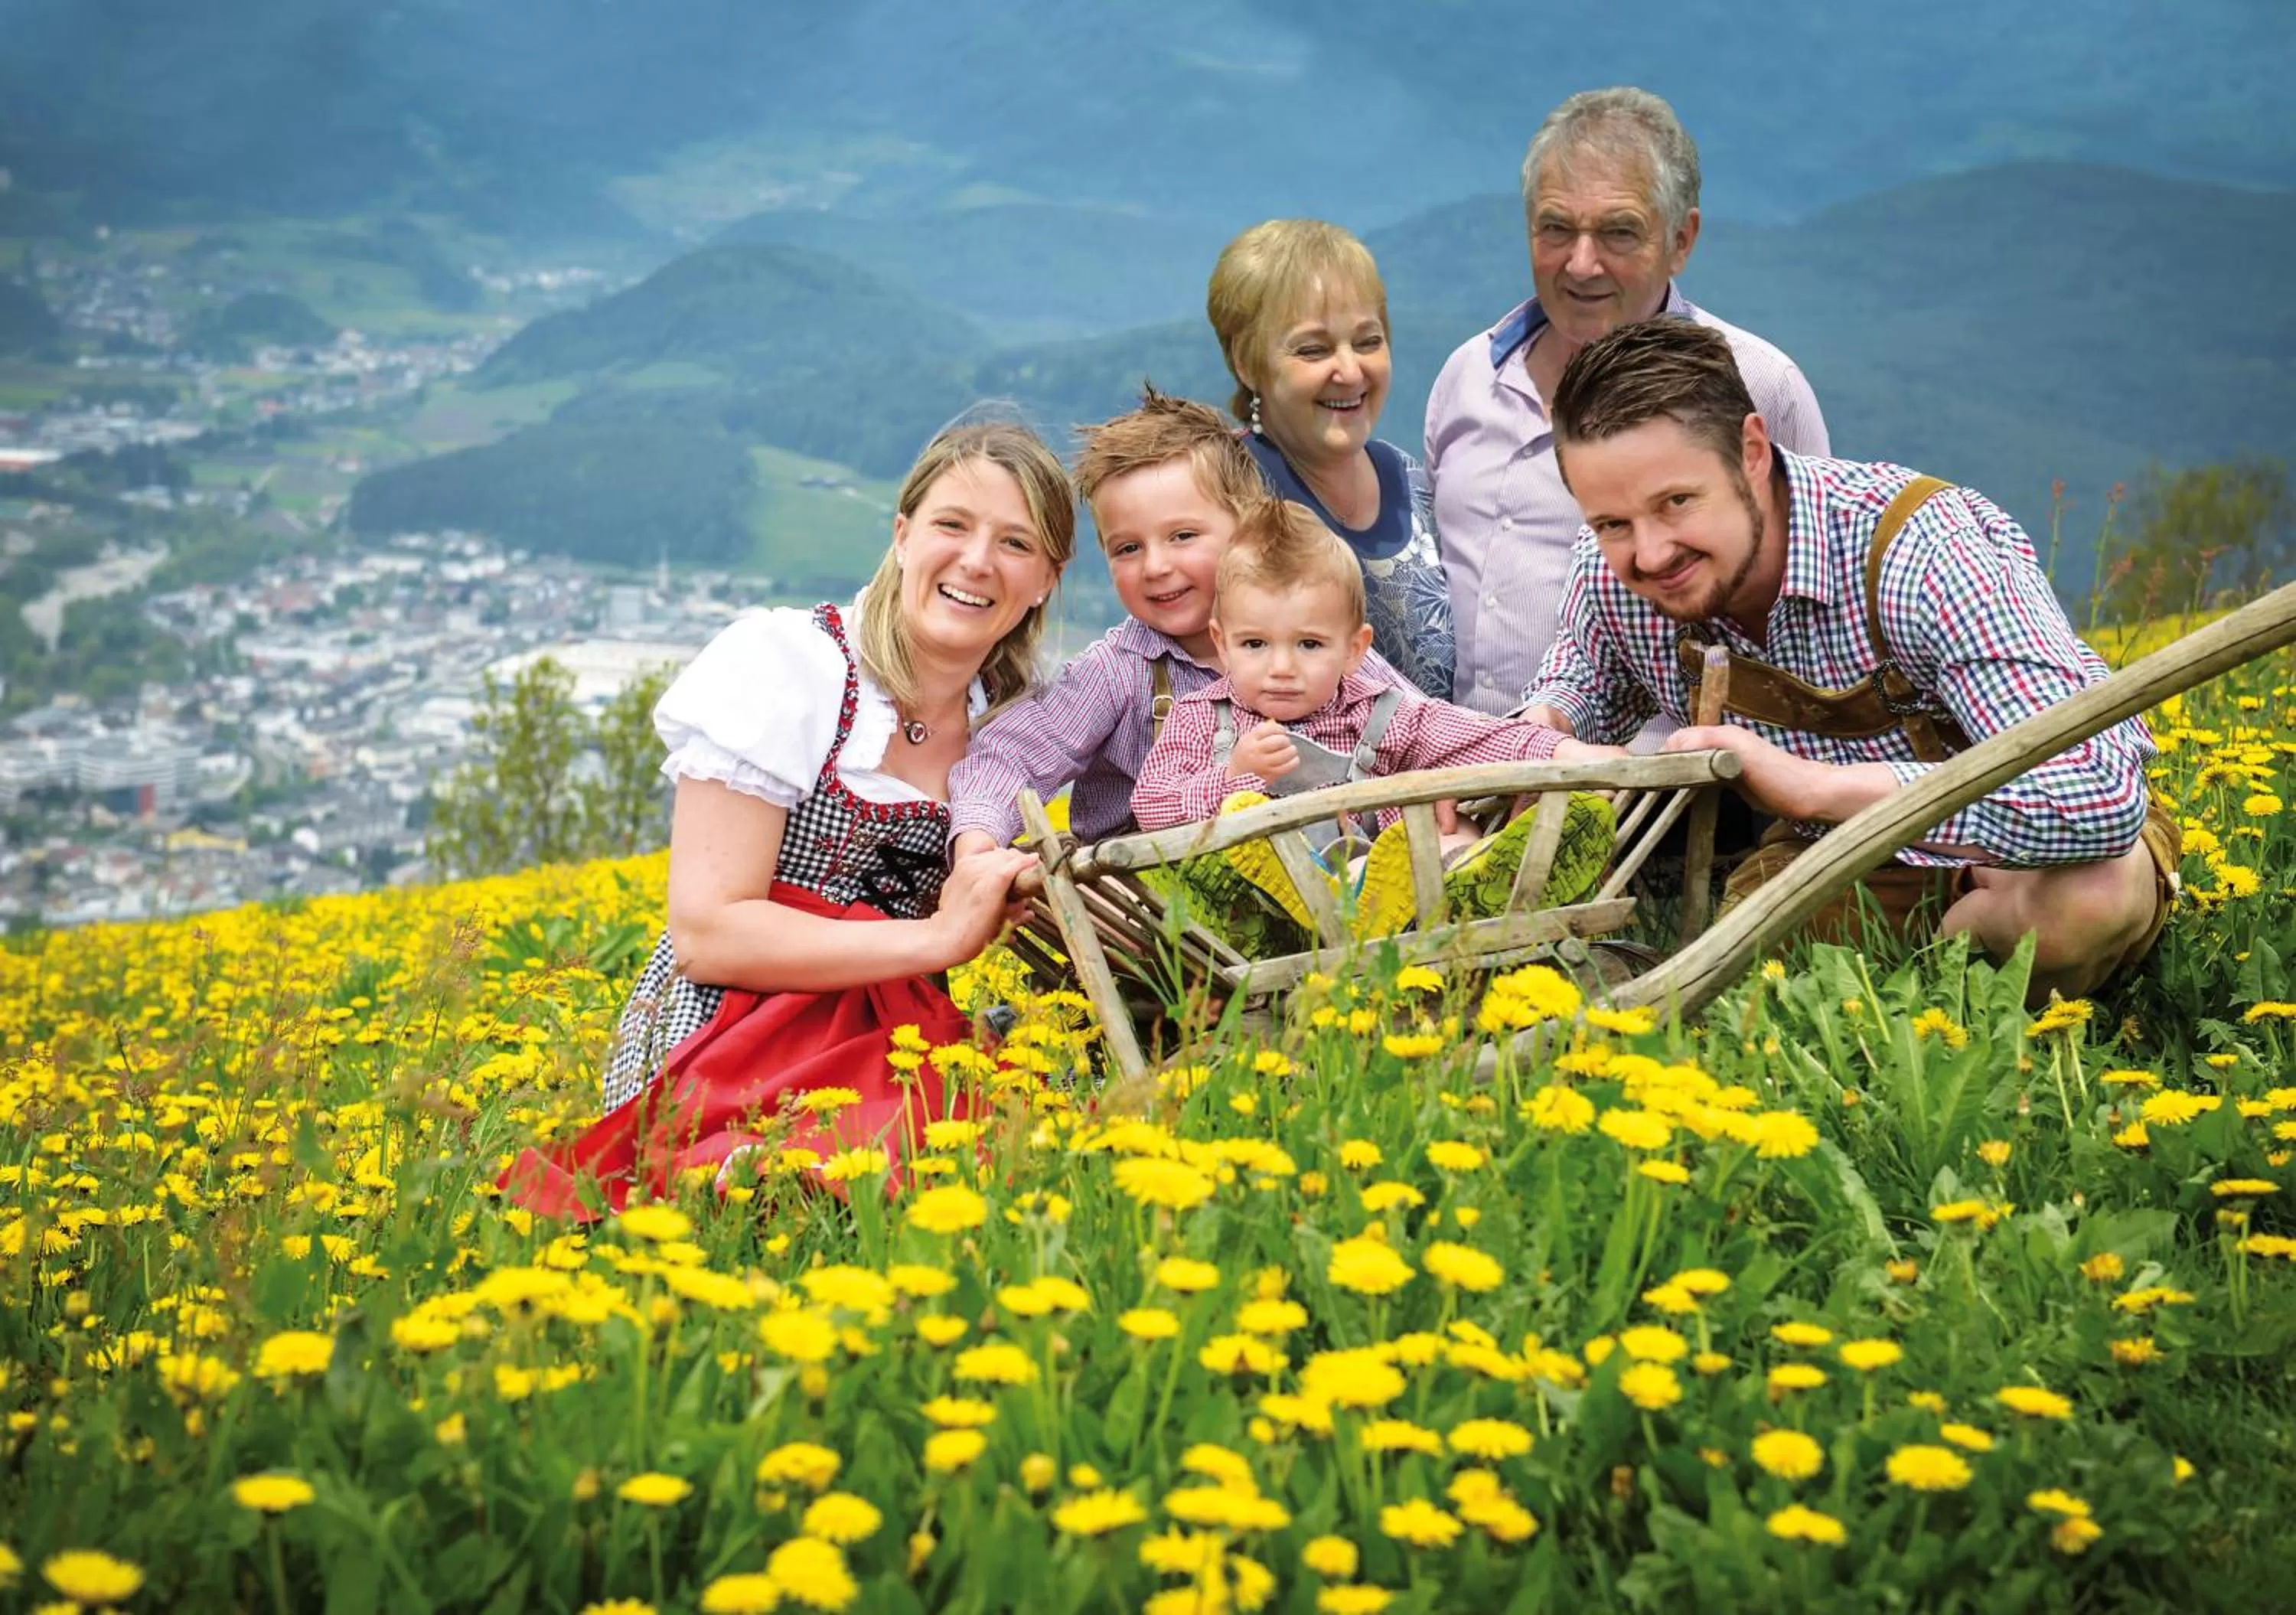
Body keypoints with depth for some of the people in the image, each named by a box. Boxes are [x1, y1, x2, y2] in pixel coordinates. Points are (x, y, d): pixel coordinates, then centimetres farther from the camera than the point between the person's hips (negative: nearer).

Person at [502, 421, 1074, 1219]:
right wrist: (938, 938, -20)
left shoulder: (1012, 723, 10)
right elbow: (707, 932, -16)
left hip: (882, 1048, 7)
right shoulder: (784, 666, -9)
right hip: (726, 1049, -6)